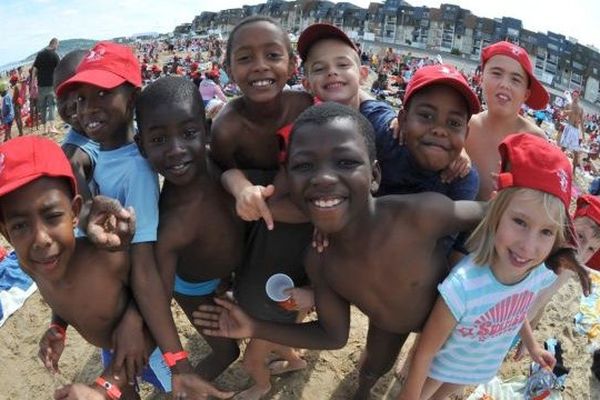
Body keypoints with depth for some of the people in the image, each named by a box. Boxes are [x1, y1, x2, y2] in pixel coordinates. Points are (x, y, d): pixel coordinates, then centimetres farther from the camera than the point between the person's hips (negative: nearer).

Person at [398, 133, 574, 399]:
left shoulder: (540, 276, -24)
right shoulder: (464, 286, -43)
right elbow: (424, 353, -28)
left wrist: (532, 345, 17)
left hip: (485, 368, 5)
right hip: (442, 366, -5)